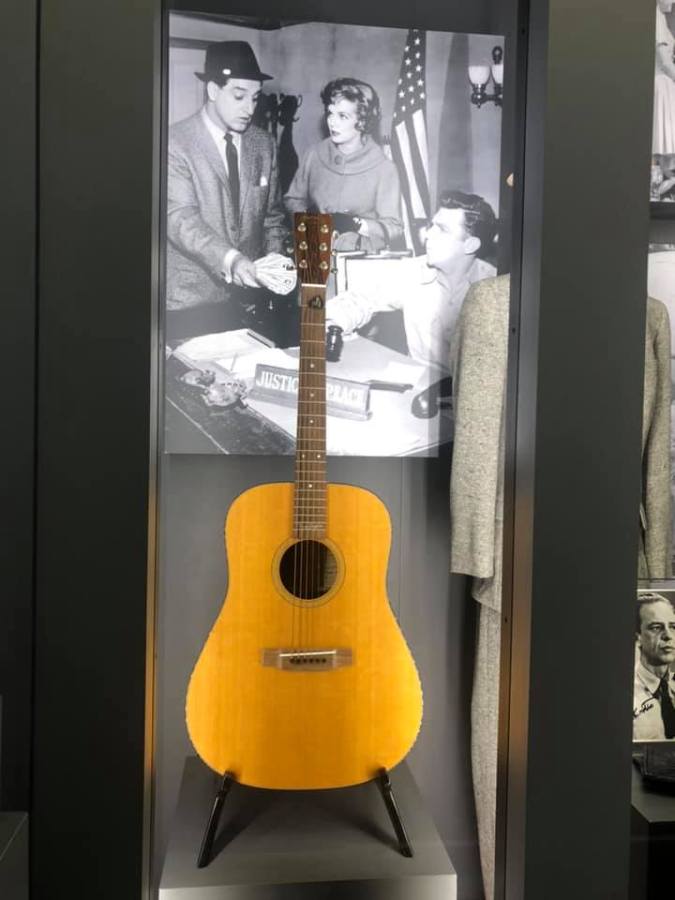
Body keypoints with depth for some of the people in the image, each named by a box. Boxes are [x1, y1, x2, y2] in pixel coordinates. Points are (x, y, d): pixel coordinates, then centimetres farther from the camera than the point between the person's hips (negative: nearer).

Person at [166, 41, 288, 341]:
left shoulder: (264, 143, 8)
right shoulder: (175, 142, -8)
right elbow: (180, 218, -18)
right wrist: (229, 259, -34)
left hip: (248, 295, 4)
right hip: (191, 297, -4)